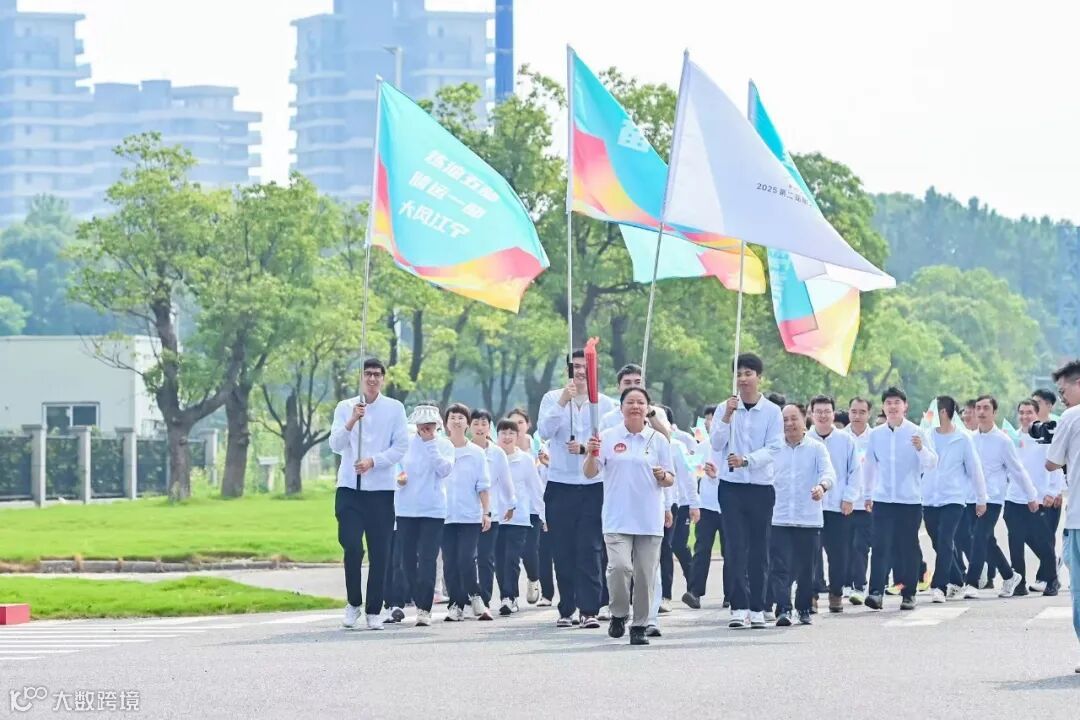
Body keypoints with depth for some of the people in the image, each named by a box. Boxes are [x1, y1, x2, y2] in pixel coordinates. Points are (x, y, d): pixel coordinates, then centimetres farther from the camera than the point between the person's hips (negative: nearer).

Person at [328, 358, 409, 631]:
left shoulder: (394, 409, 3)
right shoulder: (345, 408, 6)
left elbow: (401, 447, -2)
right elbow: (335, 445, -3)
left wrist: (372, 461, -14)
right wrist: (352, 421, -19)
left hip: (381, 488, 0)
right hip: (349, 488, 0)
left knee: (380, 552, 0)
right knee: (351, 546, -10)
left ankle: (374, 611, 8)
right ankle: (354, 603, 9)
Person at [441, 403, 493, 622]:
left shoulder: (476, 453, 4)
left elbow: (483, 486, 5)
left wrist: (487, 512, -2)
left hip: (470, 516, -1)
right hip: (445, 515, 1)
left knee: (466, 560, -11)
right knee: (450, 562, 1)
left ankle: (474, 596, 7)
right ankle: (456, 603, 8)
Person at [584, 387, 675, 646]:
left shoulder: (658, 440, 6)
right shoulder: (608, 438, 3)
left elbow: (670, 480, 10)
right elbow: (590, 473, 0)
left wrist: (663, 476, -13)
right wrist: (591, 453, -19)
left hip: (649, 520, 2)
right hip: (617, 518, -1)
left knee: (645, 574, 2)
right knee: (619, 566, -18)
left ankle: (639, 625, 12)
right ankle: (619, 614, 5)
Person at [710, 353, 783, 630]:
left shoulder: (772, 412, 0)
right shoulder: (725, 409, 4)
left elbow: (774, 448, -7)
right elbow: (716, 444, -3)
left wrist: (746, 459, -22)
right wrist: (727, 417, -16)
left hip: (761, 487, 0)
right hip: (731, 486, 0)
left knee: (759, 549, 3)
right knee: (736, 547, -7)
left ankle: (757, 609, 9)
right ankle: (739, 608, -9)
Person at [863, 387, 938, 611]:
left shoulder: (915, 433, -3)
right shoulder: (876, 434, 6)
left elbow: (931, 464, -7)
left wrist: (921, 449, -27)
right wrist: (868, 495, 23)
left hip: (910, 500, -1)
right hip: (882, 500, 1)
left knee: (909, 548, 4)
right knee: (881, 546, -9)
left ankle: (908, 594, 11)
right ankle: (876, 592, -16)